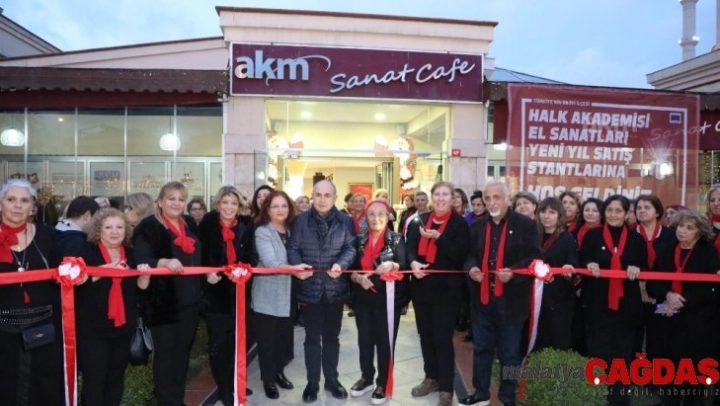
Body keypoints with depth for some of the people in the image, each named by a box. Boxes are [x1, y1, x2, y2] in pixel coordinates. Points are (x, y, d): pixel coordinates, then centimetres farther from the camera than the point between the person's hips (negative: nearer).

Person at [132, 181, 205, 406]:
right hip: (163, 302, -7)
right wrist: (164, 262, -34)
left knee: (183, 352, 15)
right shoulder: (148, 227, -7)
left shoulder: (189, 227, 15)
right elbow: (140, 261, -18)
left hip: (189, 301, 7)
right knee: (165, 353, 3)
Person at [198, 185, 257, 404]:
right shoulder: (208, 224, -3)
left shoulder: (246, 225, 2)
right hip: (216, 290, -2)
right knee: (219, 342, 5)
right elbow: (200, 254, -3)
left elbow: (252, 255, 1)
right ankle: (224, 388, 22)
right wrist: (207, 273, -18)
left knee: (242, 339, 8)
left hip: (240, 291, 2)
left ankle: (235, 382, 30)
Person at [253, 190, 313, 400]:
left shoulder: (291, 231, 8)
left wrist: (301, 270, -5)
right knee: (267, 339, 4)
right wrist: (293, 269, -38)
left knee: (284, 337, 15)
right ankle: (268, 380, 20)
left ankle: (279, 372, 34)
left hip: (288, 294, 5)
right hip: (268, 297, -5)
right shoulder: (262, 232, -11)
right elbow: (270, 262, -25)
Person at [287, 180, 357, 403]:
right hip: (310, 287, 0)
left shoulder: (345, 221, -1)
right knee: (312, 337, 11)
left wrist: (340, 264, -25)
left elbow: (350, 248, -6)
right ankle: (312, 382, 26)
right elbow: (293, 248, -3)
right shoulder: (301, 220, 0)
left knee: (332, 336, 16)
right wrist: (297, 265, -23)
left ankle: (332, 379, 32)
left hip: (335, 287, 1)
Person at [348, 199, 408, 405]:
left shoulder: (397, 239, -5)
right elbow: (351, 269, 7)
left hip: (388, 299, -3)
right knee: (364, 340, 13)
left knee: (385, 341, 4)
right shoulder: (359, 240, 5)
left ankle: (382, 384, 21)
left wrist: (392, 265, -32)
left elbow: (404, 267, -12)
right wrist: (358, 278, -14)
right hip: (363, 299, 3)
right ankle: (366, 378, 32)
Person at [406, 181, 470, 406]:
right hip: (422, 285, 5)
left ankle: (446, 388, 14)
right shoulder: (420, 220, 7)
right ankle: (431, 378, 32)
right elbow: (410, 246, 3)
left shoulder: (459, 223, -6)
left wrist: (438, 238, -25)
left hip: (446, 288, -5)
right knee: (425, 334, 14)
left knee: (442, 337, -1)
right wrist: (413, 262, -17)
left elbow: (460, 255, -14)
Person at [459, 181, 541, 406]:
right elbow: (470, 254, 13)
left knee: (510, 352, 11)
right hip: (482, 297, 4)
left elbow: (535, 258, -9)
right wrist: (471, 268, -9)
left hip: (511, 299, -4)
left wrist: (513, 272, -23)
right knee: (481, 348, 15)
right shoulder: (478, 226, 8)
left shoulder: (526, 224, -6)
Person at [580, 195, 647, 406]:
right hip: (597, 303, -1)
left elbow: (645, 269, 8)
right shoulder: (592, 235, 0)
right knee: (598, 351, 4)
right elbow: (581, 263, 0)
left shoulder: (636, 239, 5)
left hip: (626, 305, 2)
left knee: (623, 352, 10)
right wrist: (589, 264, -21)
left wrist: (637, 269, -13)